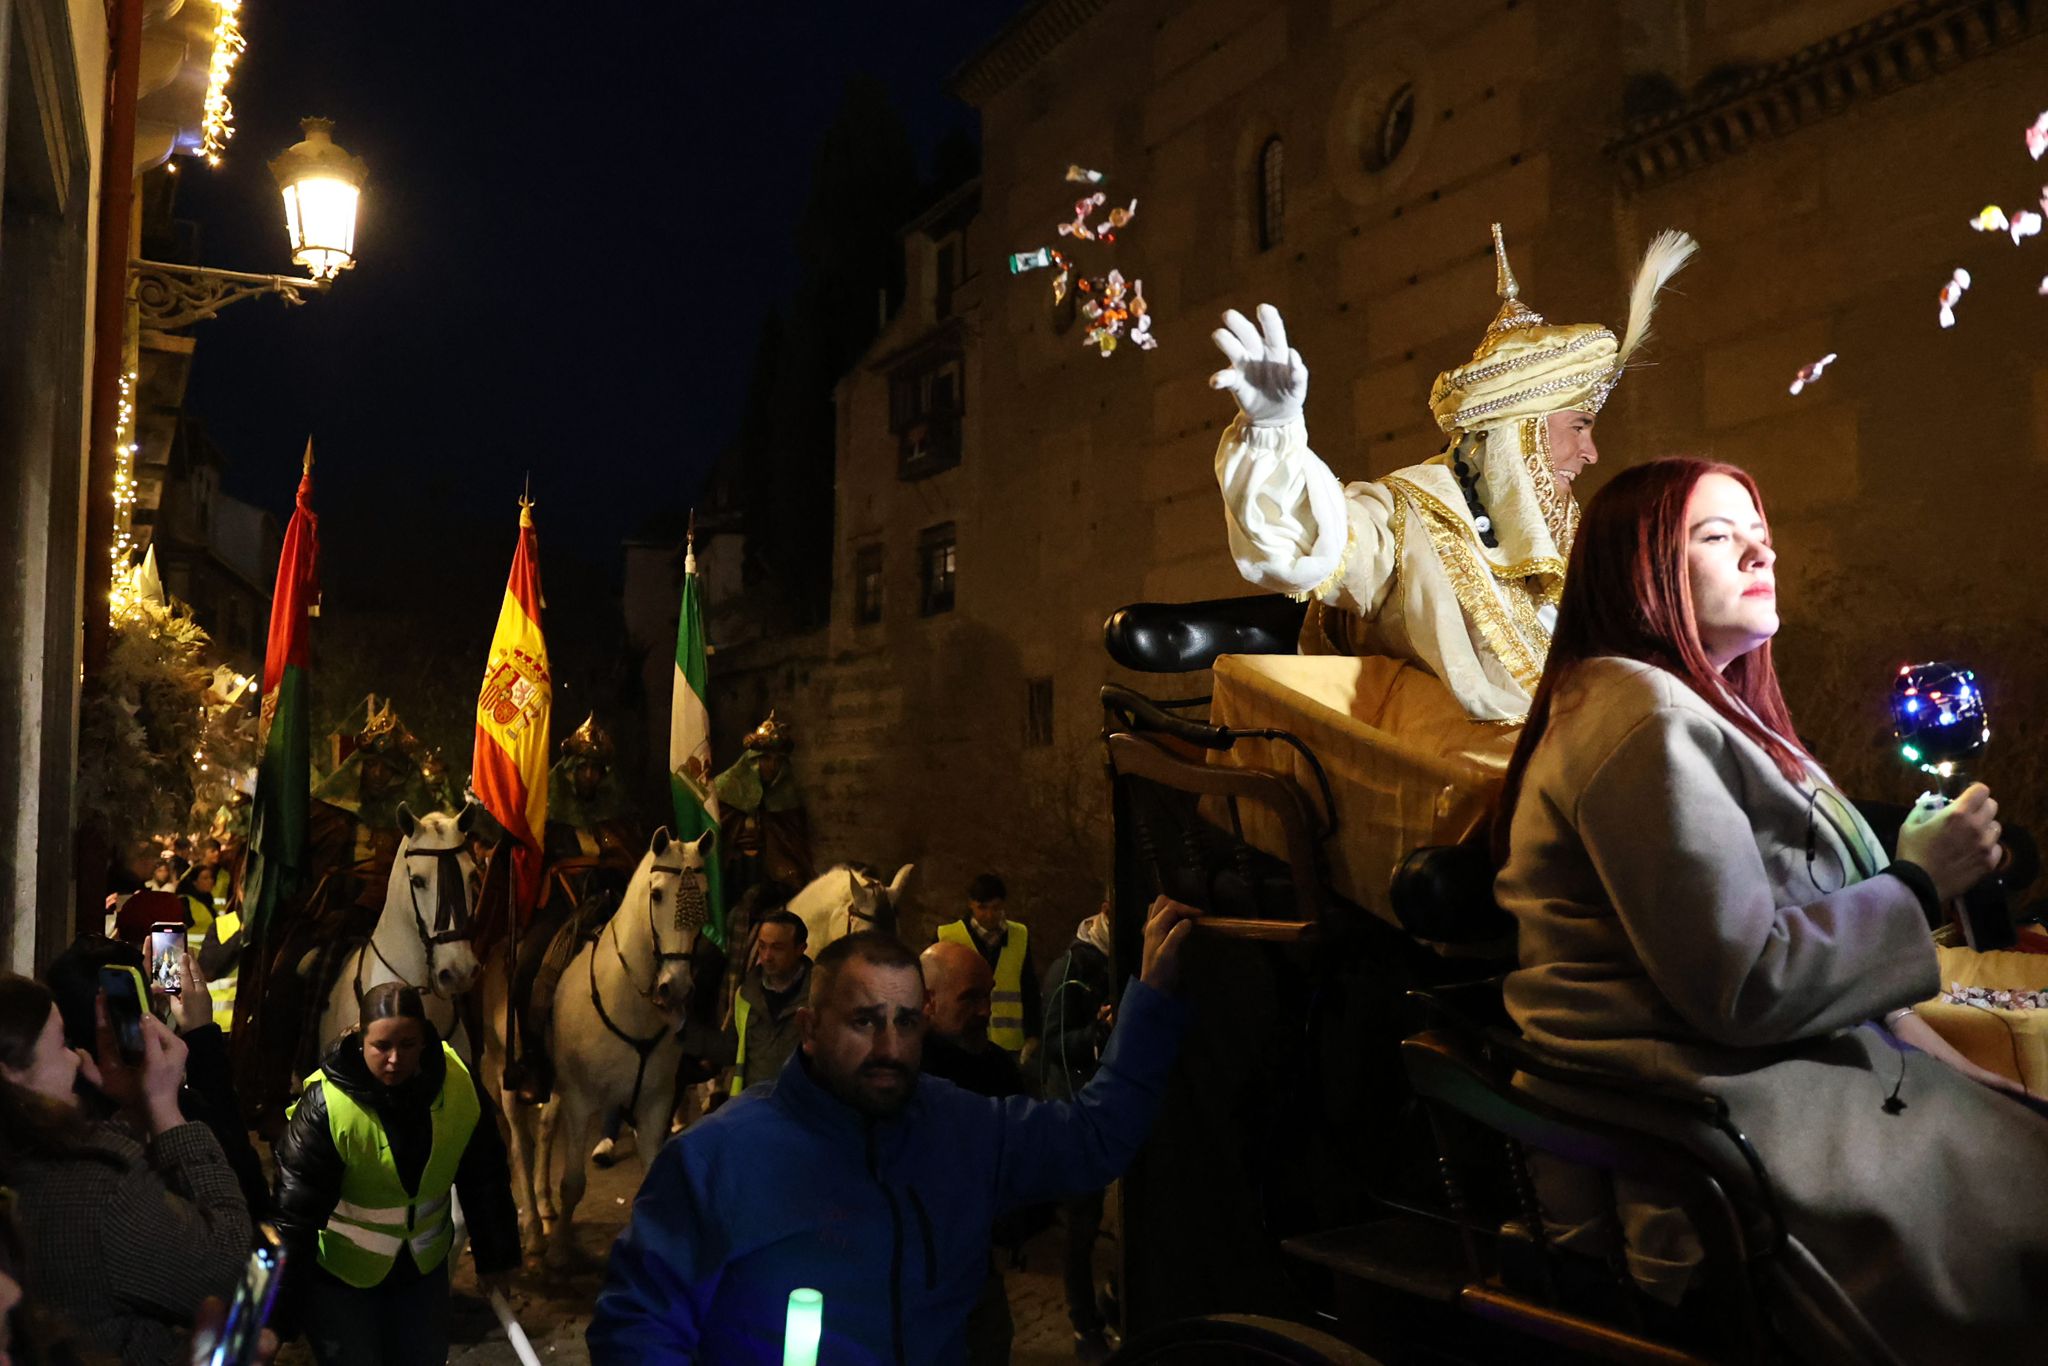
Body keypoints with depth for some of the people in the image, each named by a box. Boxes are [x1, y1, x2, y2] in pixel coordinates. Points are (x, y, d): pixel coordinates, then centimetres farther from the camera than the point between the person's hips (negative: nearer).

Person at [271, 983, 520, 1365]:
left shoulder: (461, 1088, -16)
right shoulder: (326, 1104, -27)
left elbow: (485, 1179, -3)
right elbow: (294, 1210, -22)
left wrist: (495, 1258, 5)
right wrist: (279, 1310, -18)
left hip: (423, 1264, 4)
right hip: (338, 1271, -4)